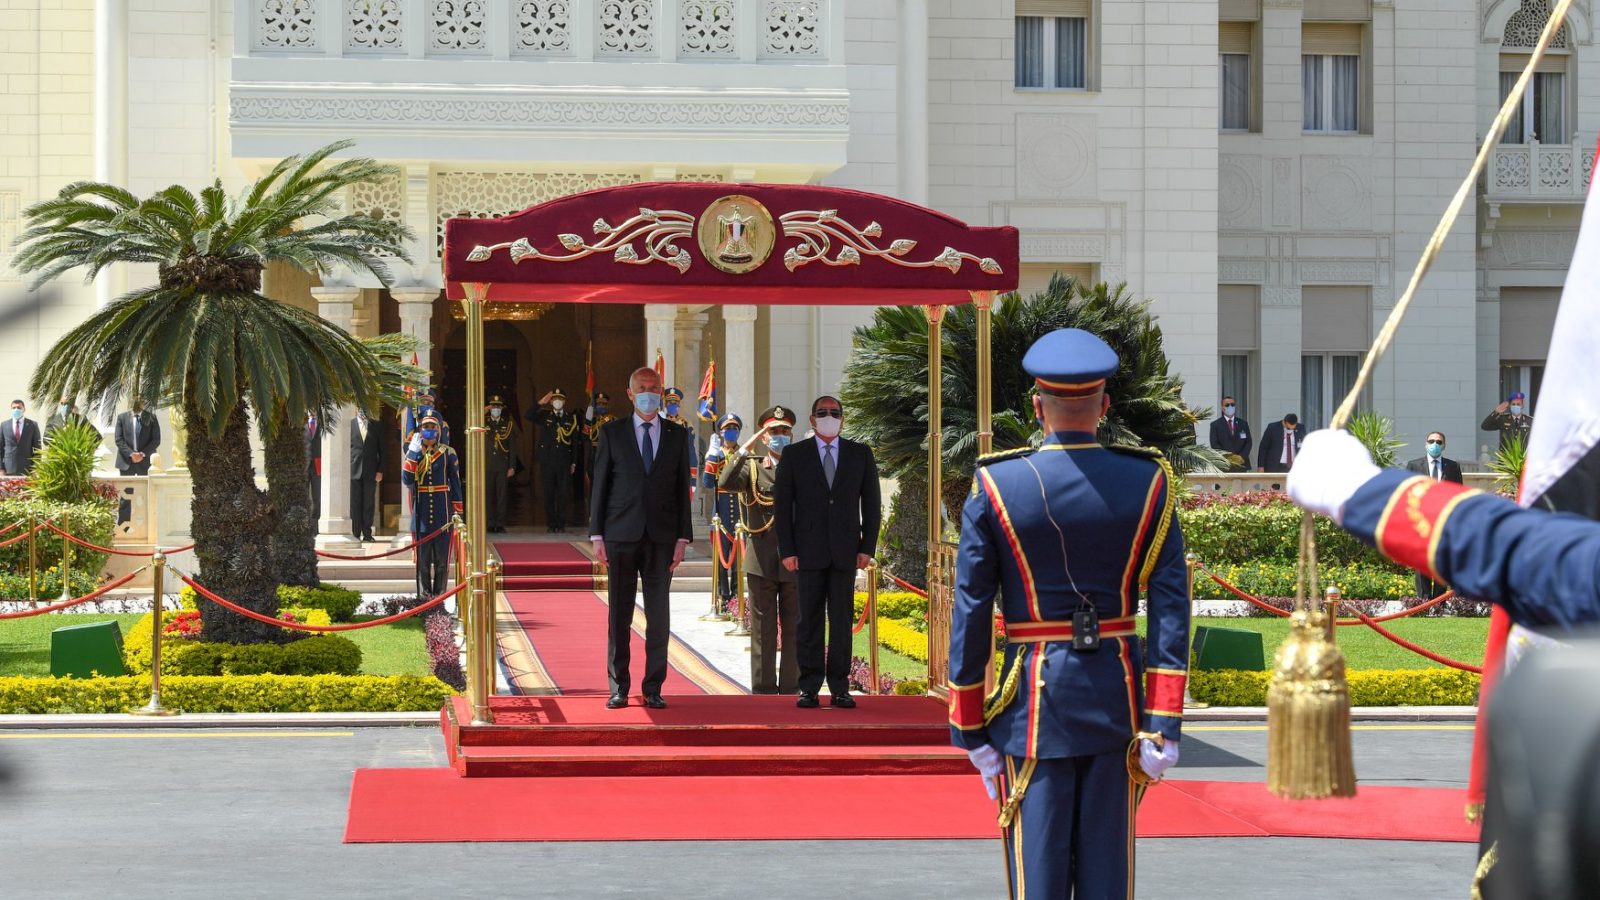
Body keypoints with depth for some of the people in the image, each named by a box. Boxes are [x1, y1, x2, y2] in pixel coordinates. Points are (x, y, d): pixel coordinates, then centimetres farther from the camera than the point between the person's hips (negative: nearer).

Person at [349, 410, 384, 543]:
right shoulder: (350, 424, 3)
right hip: (354, 470, -1)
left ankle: (367, 533, 8)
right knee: (355, 504, 1)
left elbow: (381, 450, 9)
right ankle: (356, 534, 5)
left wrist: (380, 470, 2)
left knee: (368, 504, 3)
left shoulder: (375, 426, 8)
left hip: (371, 471, 1)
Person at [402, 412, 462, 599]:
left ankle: (439, 594, 8)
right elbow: (407, 480, -9)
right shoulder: (413, 452, 5)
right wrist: (413, 452, -15)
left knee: (442, 558, 1)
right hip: (421, 512, 1)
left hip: (442, 512, -1)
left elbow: (455, 484, 4)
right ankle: (424, 596, 8)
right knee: (422, 558, 3)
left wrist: (457, 512, 0)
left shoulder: (448, 454, 2)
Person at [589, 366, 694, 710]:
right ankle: (618, 688, 8)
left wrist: (682, 537, 1)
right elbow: (599, 485, 5)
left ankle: (653, 689, 7)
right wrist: (597, 535, -2)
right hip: (621, 536, -1)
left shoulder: (677, 435, 9)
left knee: (659, 617, 1)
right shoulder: (612, 433, 5)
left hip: (661, 537, 1)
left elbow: (682, 488, 8)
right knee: (619, 617, 2)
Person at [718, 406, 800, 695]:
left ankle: (791, 691, 8)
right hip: (762, 562, -1)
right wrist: (747, 447, -17)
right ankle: (763, 690, 7)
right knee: (763, 630, 3)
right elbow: (725, 483, -15)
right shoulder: (752, 468, 7)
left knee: (794, 631, 3)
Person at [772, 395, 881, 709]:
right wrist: (787, 550, -4)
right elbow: (782, 504, 4)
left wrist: (867, 547, 1)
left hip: (845, 550, 1)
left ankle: (840, 688, 4)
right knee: (810, 621, -1)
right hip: (809, 550, -1)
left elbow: (872, 503, 10)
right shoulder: (794, 455, 7)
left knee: (842, 620, 1)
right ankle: (809, 688, 2)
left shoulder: (860, 454, 10)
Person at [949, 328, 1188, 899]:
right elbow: (1171, 608, -5)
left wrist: (970, 729, 2)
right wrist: (1163, 722, -3)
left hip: (1034, 703, -2)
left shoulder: (996, 487, -6)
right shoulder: (1148, 484, -2)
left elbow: (970, 615, -5)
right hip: (1117, 696, 2)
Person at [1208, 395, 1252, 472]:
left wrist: (1242, 456, -9)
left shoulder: (1243, 424, 14)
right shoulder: (1215, 424, 5)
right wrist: (1228, 458, -14)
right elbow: (1214, 445, -3)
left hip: (1241, 465, 3)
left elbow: (1248, 442, 9)